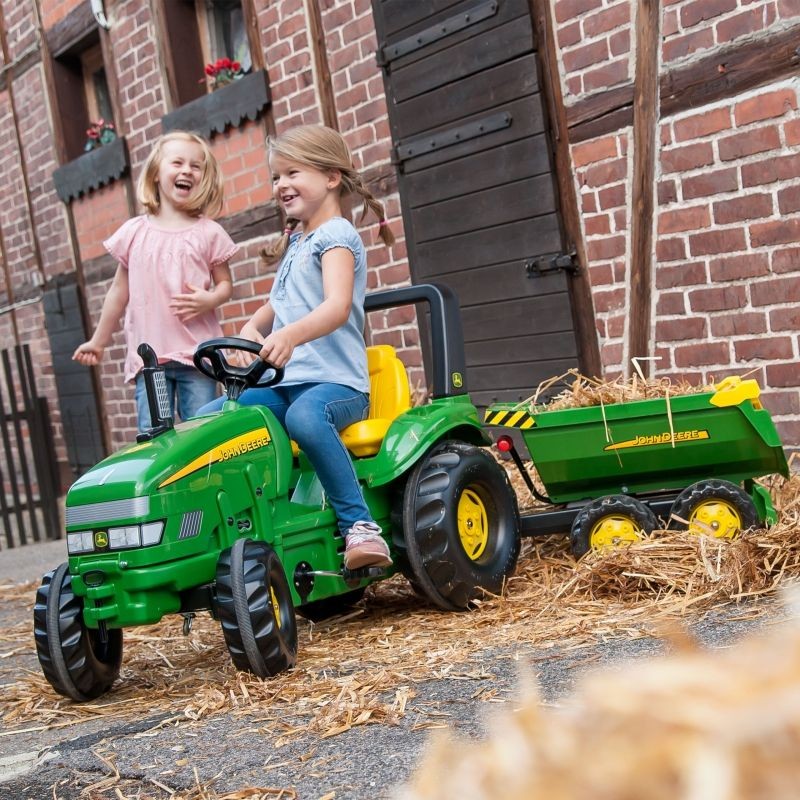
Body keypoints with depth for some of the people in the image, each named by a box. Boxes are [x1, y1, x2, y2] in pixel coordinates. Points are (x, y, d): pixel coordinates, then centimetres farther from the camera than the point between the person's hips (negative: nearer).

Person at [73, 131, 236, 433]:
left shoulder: (208, 232, 4)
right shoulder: (134, 232, 8)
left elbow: (225, 283, 10)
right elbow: (119, 290, 16)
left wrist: (209, 299, -13)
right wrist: (98, 341, 20)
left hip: (197, 353, -1)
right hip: (148, 353, 1)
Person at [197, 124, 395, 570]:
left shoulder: (336, 235, -6)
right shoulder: (295, 242, 22)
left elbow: (337, 306, -23)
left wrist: (289, 335, -42)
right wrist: (253, 327, 4)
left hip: (336, 382, -8)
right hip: (284, 383, 9)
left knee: (305, 415, -41)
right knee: (206, 419, -6)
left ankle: (360, 525, -35)